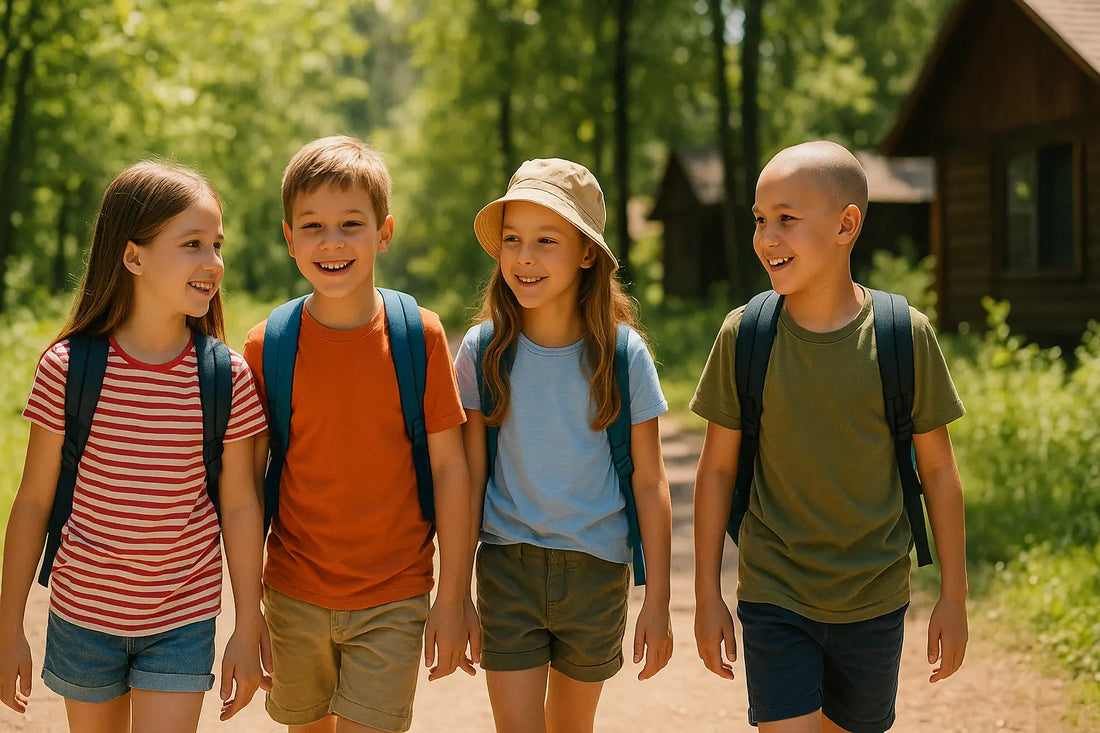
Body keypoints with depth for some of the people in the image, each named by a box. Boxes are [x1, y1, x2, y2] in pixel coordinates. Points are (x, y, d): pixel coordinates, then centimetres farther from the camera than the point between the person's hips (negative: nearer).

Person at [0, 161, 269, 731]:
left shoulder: (228, 378, -9)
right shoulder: (68, 368, -11)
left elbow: (239, 507, -3)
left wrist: (247, 628, 1)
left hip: (182, 624, 0)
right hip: (82, 616, 0)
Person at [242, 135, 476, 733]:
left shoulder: (419, 335, -8)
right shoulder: (266, 348, -6)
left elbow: (449, 466, -4)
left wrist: (453, 597, -4)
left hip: (394, 600, -2)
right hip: (295, 597, 2)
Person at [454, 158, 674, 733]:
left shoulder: (622, 353, -7)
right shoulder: (482, 351, -5)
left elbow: (650, 482, -3)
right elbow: (471, 475, -1)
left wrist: (657, 601, -2)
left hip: (596, 572, 0)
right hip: (508, 569, 0)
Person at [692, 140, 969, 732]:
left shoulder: (905, 335, -9)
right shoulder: (742, 335, -8)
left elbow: (938, 469, -1)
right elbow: (717, 468, 0)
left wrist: (953, 596, 2)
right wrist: (707, 595, 2)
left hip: (875, 601, 1)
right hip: (773, 596, 0)